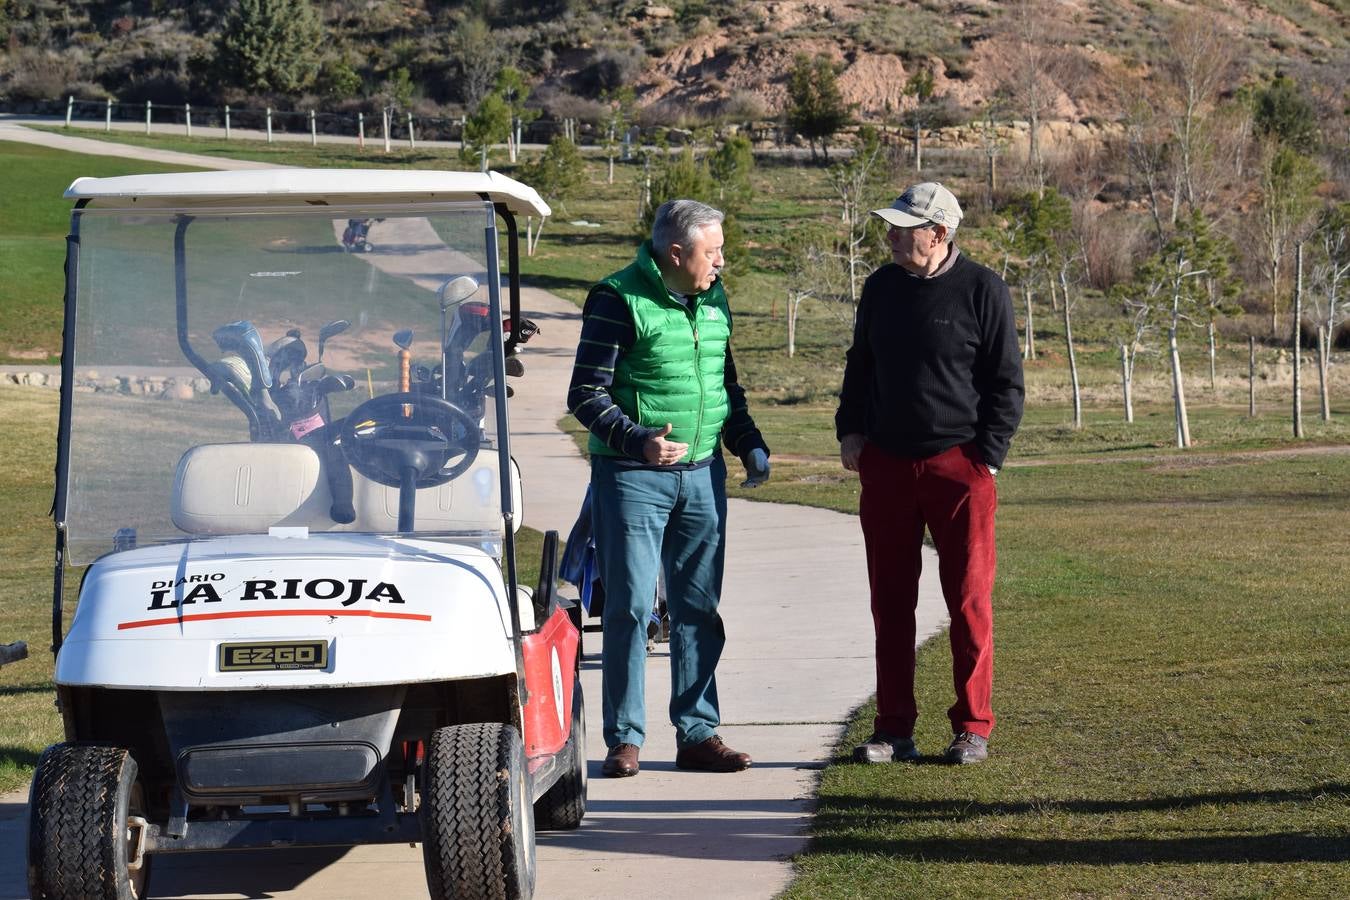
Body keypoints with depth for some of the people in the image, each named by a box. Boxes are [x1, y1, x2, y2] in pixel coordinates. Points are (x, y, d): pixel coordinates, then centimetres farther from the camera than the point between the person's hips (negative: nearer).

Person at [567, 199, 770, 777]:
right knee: (629, 608, -4)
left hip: (702, 475, 6)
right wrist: (638, 441, -25)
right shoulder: (619, 300, -10)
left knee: (699, 609, 7)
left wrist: (750, 445, 12)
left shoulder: (713, 300, 11)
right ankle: (624, 739, 4)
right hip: (632, 477, -6)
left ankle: (697, 734, 14)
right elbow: (586, 395, -11)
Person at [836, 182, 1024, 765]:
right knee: (890, 602, 6)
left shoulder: (981, 290, -4)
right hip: (886, 465, 5)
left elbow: (1007, 383, -2)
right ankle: (894, 729, 11)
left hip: (959, 465, -5)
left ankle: (972, 728, 6)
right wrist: (850, 430, 10)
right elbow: (860, 365, 22)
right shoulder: (882, 287, 10)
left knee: (969, 601, -2)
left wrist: (987, 455, -8)